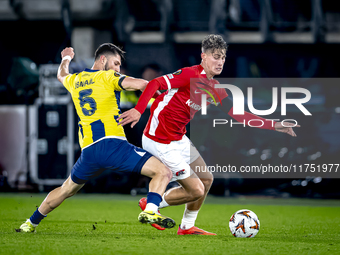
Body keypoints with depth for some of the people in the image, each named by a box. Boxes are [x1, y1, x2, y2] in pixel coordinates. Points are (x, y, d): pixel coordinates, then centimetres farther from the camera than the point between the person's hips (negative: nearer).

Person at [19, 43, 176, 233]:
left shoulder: (75, 80, 20)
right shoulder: (108, 77, 2)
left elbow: (61, 76, 47)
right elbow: (140, 84, -15)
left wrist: (66, 59, 67)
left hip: (88, 151, 7)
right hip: (112, 143, -7)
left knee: (67, 189, 30)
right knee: (163, 172, -11)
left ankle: (31, 223, 38)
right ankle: (150, 211, -33)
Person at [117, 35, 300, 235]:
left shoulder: (215, 89, 7)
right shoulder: (190, 75, -19)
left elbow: (238, 115, 8)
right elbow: (156, 83, -25)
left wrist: (274, 126, 3)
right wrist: (138, 110, -39)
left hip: (179, 139, 9)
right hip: (160, 142, -9)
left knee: (206, 179, 17)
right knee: (196, 190, -6)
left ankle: (187, 227, 30)